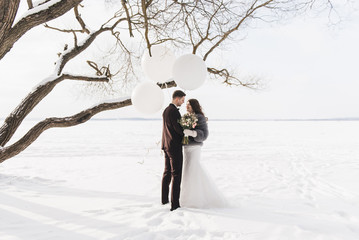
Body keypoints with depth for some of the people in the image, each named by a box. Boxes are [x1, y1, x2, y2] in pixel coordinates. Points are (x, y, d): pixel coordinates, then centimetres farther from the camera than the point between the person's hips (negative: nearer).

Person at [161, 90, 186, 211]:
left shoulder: (166, 110, 12)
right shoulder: (174, 111, -17)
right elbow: (178, 129, -19)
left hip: (166, 146, 10)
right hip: (175, 146, -9)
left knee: (167, 172, 18)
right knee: (176, 175, -4)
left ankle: (164, 199, 27)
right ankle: (174, 203, -1)